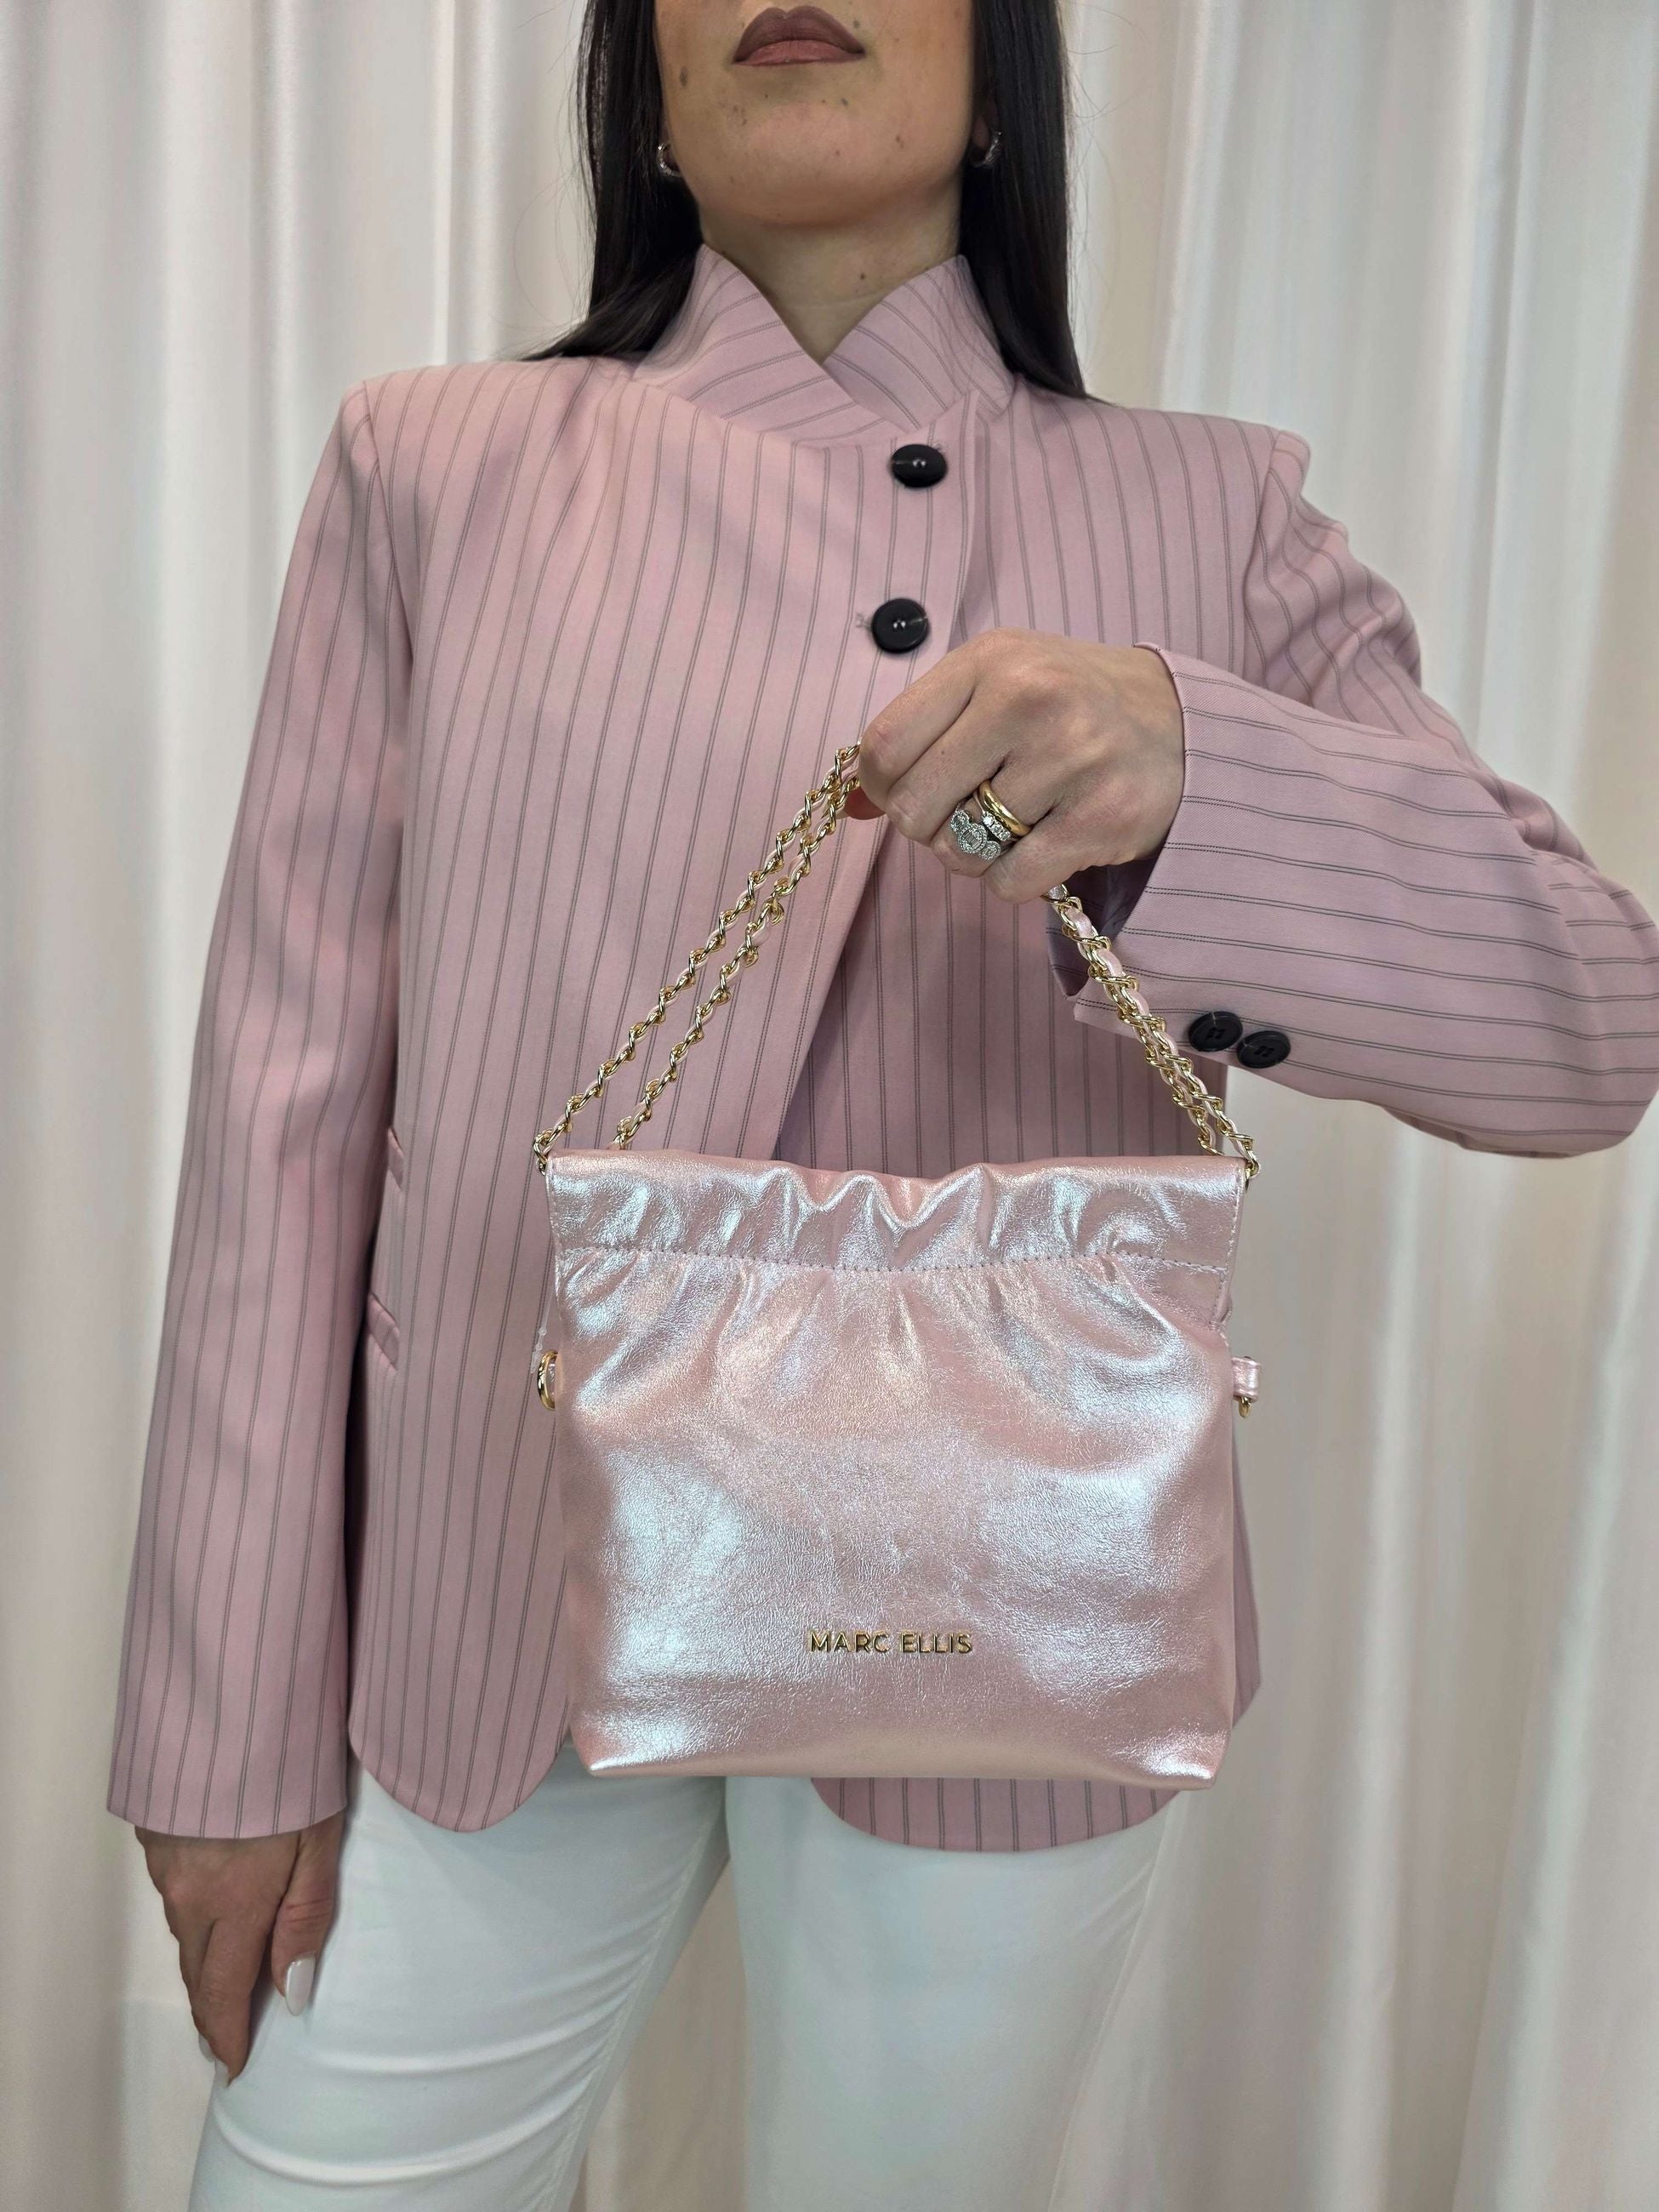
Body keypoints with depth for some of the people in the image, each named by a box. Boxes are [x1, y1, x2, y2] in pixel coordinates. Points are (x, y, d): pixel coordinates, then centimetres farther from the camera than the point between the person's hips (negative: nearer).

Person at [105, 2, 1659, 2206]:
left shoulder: (1214, 519, 2)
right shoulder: (435, 470, 1)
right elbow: (292, 1106, -3)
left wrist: (1188, 774, -26)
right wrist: (235, 1719, -1)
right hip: (486, 1622, 1)